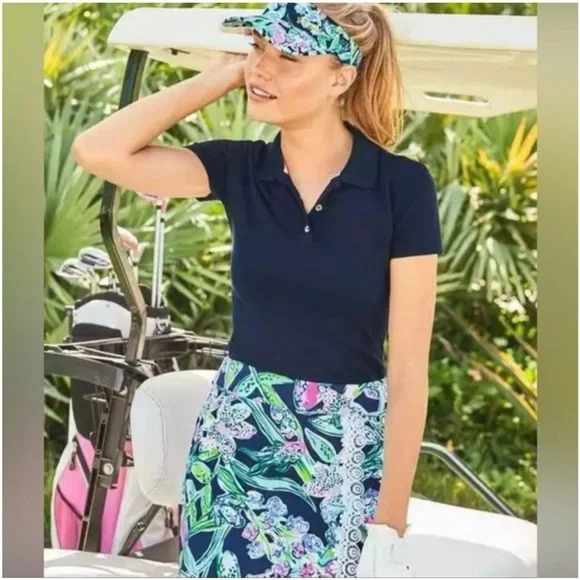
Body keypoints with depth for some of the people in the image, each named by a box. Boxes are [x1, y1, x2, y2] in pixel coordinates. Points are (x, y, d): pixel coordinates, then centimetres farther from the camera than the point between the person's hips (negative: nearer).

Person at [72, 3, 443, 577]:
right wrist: (221, 76, -9)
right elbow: (97, 150, -14)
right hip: (237, 441, 3)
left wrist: (389, 523, -13)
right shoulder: (239, 169, 0)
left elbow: (407, 368, -10)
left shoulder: (401, 185, -10)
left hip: (348, 456, -2)